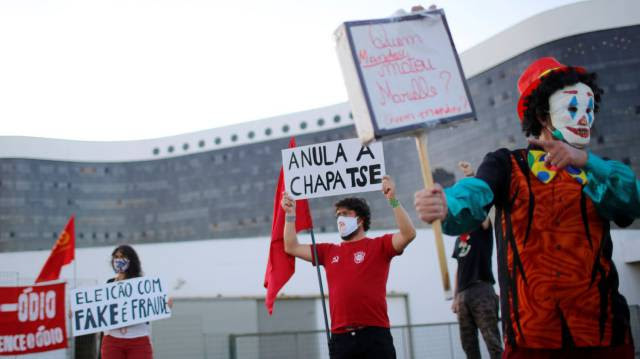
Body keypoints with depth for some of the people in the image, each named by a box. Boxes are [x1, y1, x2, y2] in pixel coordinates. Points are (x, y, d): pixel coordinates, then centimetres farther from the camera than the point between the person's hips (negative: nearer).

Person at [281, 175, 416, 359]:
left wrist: (393, 200, -17)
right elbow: (291, 247, 19)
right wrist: (290, 214, 13)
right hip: (341, 337, 4)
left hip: (374, 334, -4)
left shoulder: (379, 245, 4)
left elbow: (408, 234, -12)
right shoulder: (329, 251, 16)